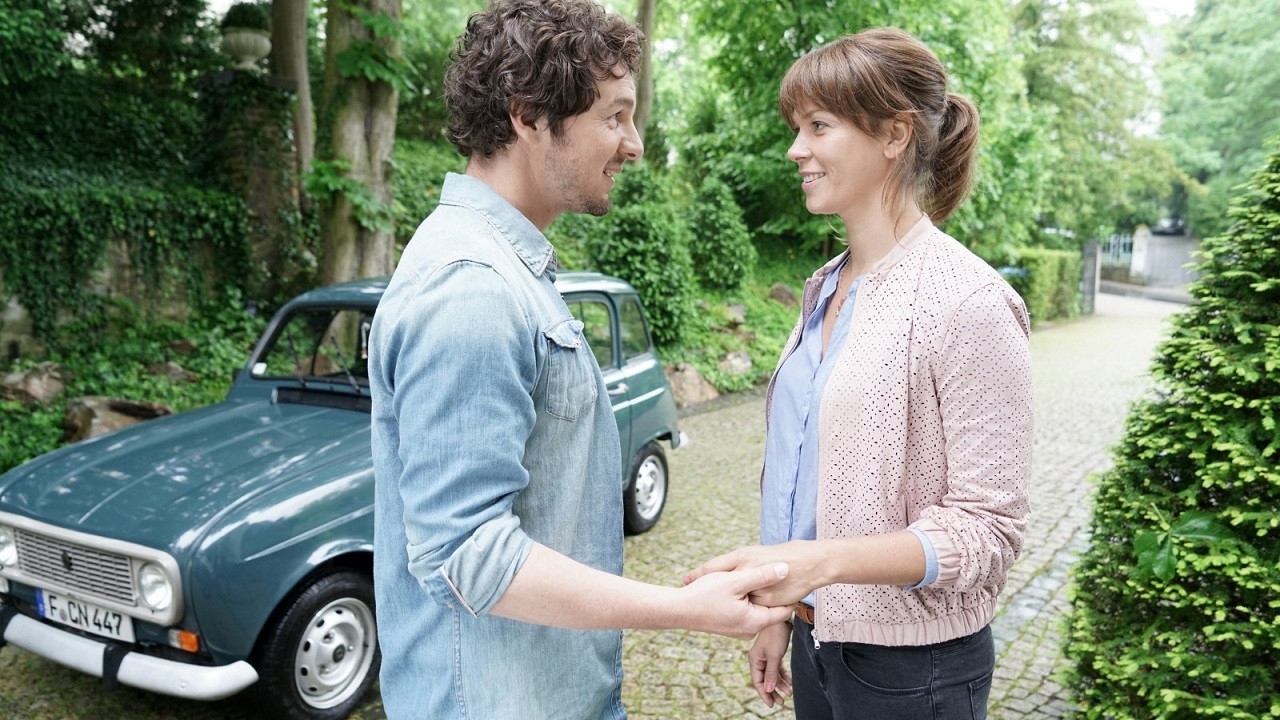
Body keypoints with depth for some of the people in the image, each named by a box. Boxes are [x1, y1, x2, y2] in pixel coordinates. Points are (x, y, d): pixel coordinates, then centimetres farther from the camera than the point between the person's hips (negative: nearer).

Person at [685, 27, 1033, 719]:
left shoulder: (967, 302, -19)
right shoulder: (826, 287, 4)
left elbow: (989, 528, -18)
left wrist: (820, 560, -31)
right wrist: (779, 609, 11)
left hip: (909, 664, -6)